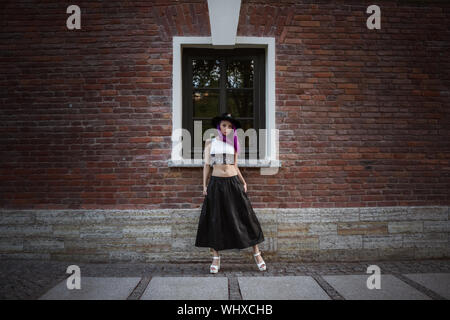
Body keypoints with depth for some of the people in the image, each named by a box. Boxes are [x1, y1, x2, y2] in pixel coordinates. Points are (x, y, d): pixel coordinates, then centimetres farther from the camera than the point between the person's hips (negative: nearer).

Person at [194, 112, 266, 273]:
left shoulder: (233, 144, 9)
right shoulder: (210, 142, 5)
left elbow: (235, 166, 13)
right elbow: (206, 165, 6)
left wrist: (243, 182, 1)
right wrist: (204, 185, 0)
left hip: (234, 183, 1)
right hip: (216, 183, -1)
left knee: (246, 217, 2)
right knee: (215, 220, 1)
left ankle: (257, 253, 14)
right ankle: (216, 258, 13)